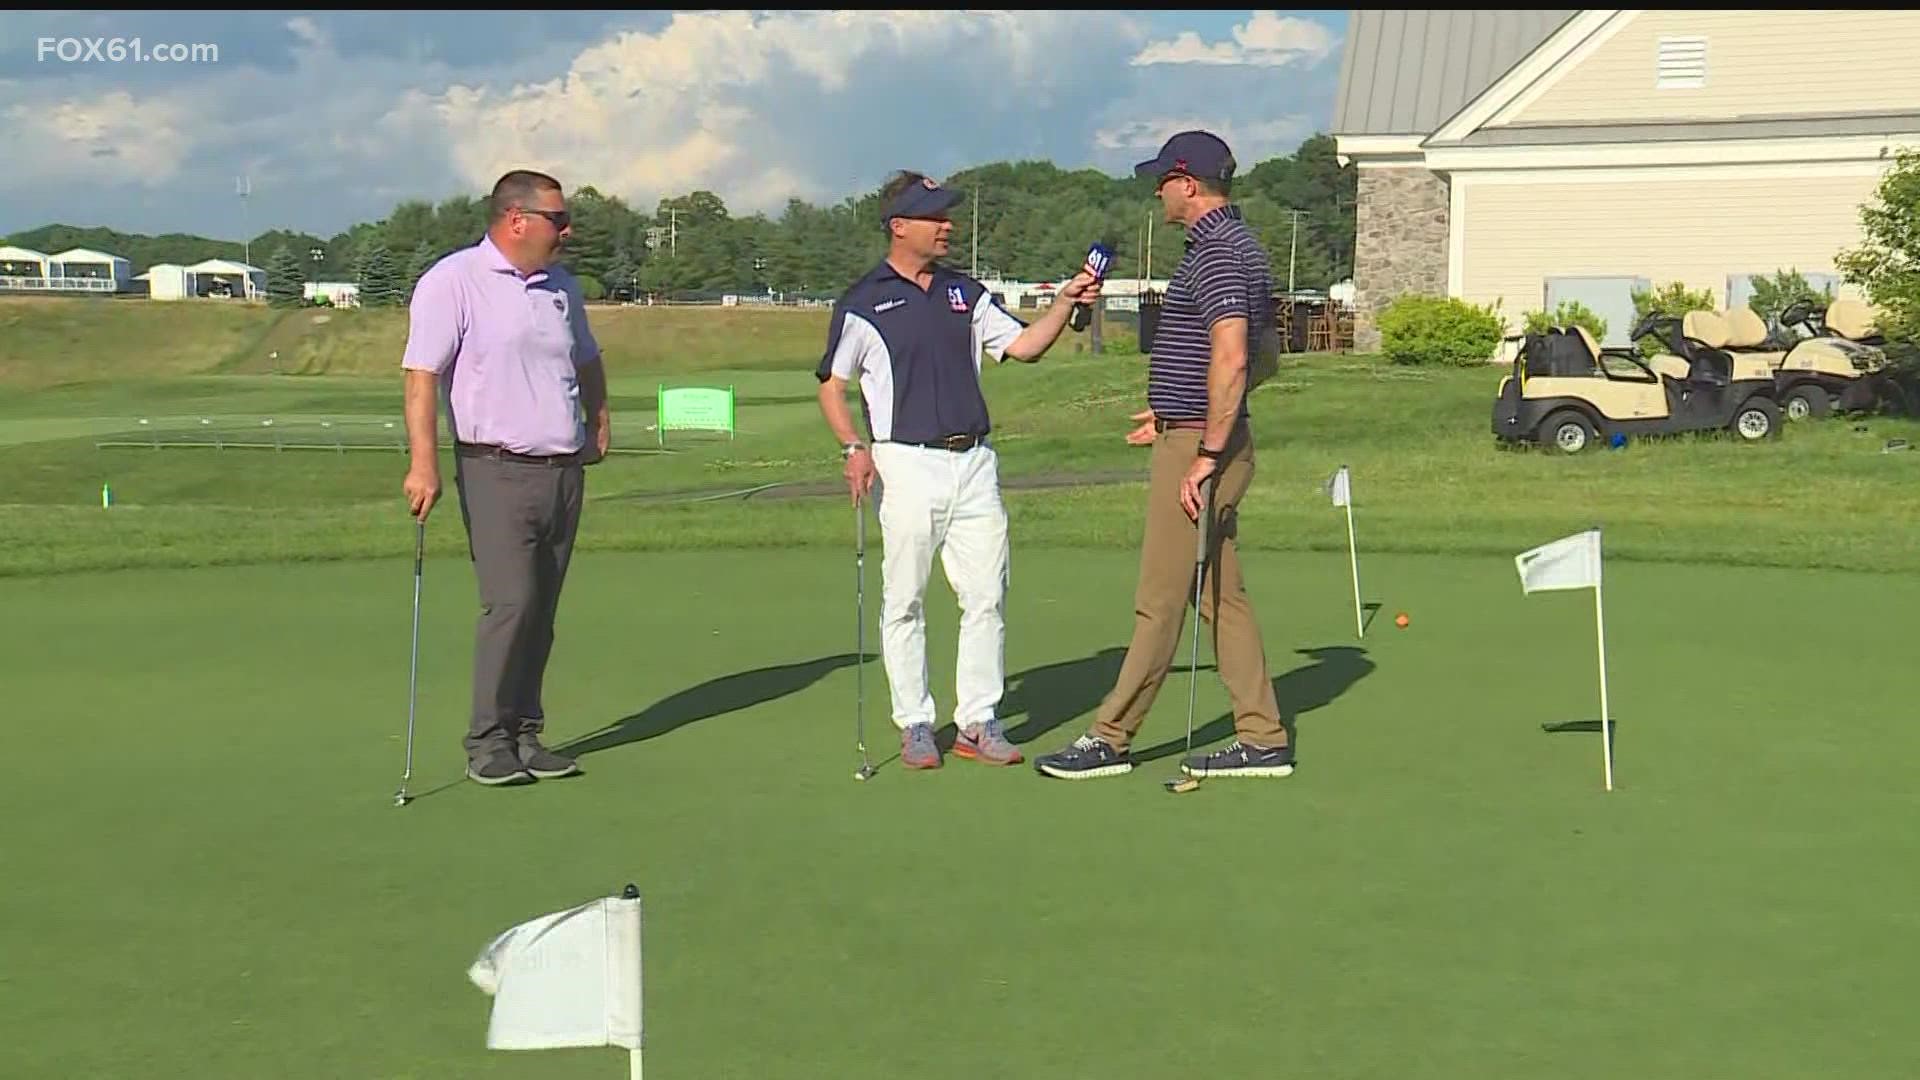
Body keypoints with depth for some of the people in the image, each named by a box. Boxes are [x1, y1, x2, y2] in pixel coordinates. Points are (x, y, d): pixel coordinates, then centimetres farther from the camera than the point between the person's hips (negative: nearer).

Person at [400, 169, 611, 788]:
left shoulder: (561, 286, 16)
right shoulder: (452, 282, -5)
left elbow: (586, 361, 33)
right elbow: (422, 376, -12)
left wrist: (598, 420, 24)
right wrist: (423, 463, -21)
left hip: (565, 471, 6)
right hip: (499, 473, -6)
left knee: (542, 611, 7)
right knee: (510, 603, -14)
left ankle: (525, 733, 14)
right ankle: (487, 739, -3)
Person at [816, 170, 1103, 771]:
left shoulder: (965, 292, 15)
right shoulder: (862, 304, 0)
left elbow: (1023, 345, 12)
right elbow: (831, 386, 3)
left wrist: (1065, 302, -3)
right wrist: (854, 448, -12)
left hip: (974, 461, 5)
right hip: (906, 464, -5)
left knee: (987, 597, 3)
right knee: (904, 602, 1)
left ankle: (978, 721, 12)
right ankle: (915, 725, 11)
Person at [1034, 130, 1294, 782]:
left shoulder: (1216, 252, -16)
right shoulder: (1234, 243, 16)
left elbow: (1231, 358, -27)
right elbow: (1264, 351, 25)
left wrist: (1207, 453, -25)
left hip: (1199, 446, -11)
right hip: (1202, 436, 11)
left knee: (1160, 600, -2)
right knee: (1222, 596, 12)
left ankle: (1111, 738, 7)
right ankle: (1262, 739, 14)